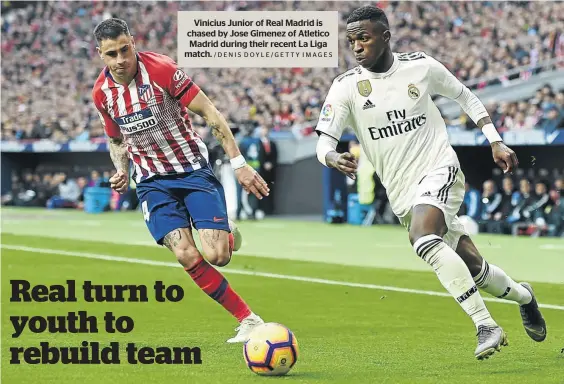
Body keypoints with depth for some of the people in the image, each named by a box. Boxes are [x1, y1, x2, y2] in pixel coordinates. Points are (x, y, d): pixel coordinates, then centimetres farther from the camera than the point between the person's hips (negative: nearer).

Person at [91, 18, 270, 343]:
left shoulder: (160, 69, -17)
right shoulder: (102, 93, -2)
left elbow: (210, 113, -13)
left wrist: (239, 164, -17)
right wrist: (122, 171, -2)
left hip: (193, 167, -3)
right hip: (152, 180, 3)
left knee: (216, 256, -16)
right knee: (186, 255, -19)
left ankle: (228, 235, 24)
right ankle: (249, 320, -8)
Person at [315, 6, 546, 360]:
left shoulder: (420, 66, -4)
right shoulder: (346, 87, -4)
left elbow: (466, 97, 12)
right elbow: (324, 142, -9)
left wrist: (496, 143, 7)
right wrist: (333, 158, -33)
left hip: (440, 168, -3)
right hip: (402, 191, 3)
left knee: (424, 238, -32)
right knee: (471, 267, 6)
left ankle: (486, 326, -29)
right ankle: (523, 295, 38)